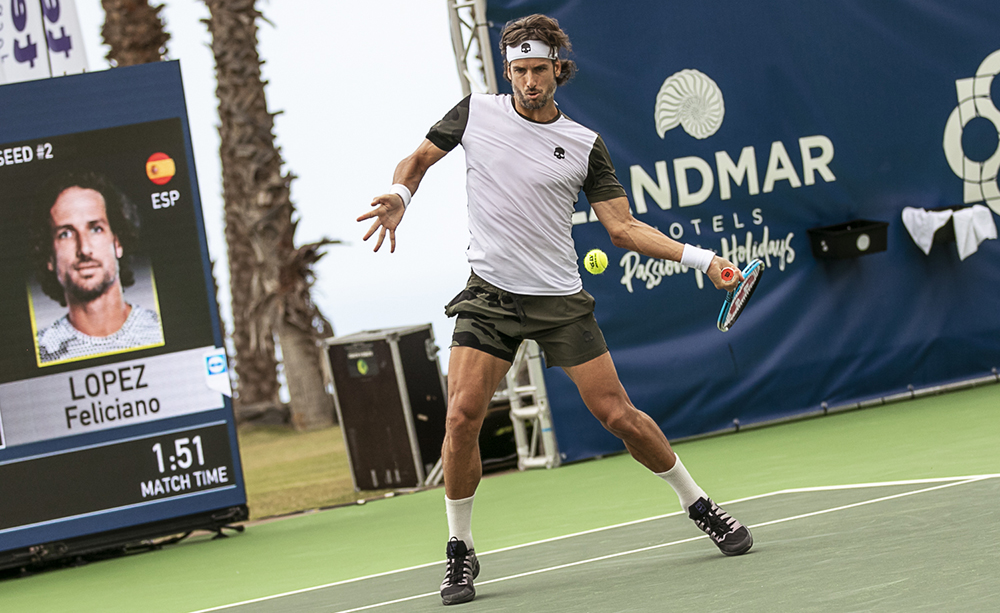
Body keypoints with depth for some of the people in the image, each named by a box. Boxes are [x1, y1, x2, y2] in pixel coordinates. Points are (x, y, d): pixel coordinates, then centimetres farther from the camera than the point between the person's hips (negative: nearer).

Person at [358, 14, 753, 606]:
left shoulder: (585, 146, -1)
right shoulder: (476, 112, 1)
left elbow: (624, 227, 0)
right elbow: (419, 159, 13)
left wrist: (701, 258, -11)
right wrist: (399, 195, -10)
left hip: (560, 300, 0)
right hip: (490, 295, 0)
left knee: (619, 415, -2)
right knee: (462, 416, -15)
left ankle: (699, 505, 19)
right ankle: (461, 552, 1)